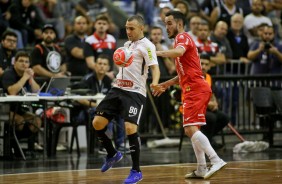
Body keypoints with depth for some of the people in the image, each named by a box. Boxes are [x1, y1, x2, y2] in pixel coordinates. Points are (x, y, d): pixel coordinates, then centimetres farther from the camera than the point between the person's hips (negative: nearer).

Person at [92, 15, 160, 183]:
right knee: (97, 123, 1)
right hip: (118, 89, 8)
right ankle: (113, 154, 25)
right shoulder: (127, 44, 16)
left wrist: (155, 82, -36)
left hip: (135, 92, -8)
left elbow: (154, 67, -18)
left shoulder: (146, 45, -7)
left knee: (130, 128, -20)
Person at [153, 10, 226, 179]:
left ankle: (216, 160, -26)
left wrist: (157, 52, -23)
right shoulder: (184, 39, 26)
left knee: (191, 129, -18)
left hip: (195, 89, -11)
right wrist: (166, 84, 32)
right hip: (195, 89, 11)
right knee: (192, 129, 14)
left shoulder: (182, 37, -4)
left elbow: (179, 52, -30)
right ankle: (202, 169, 16)